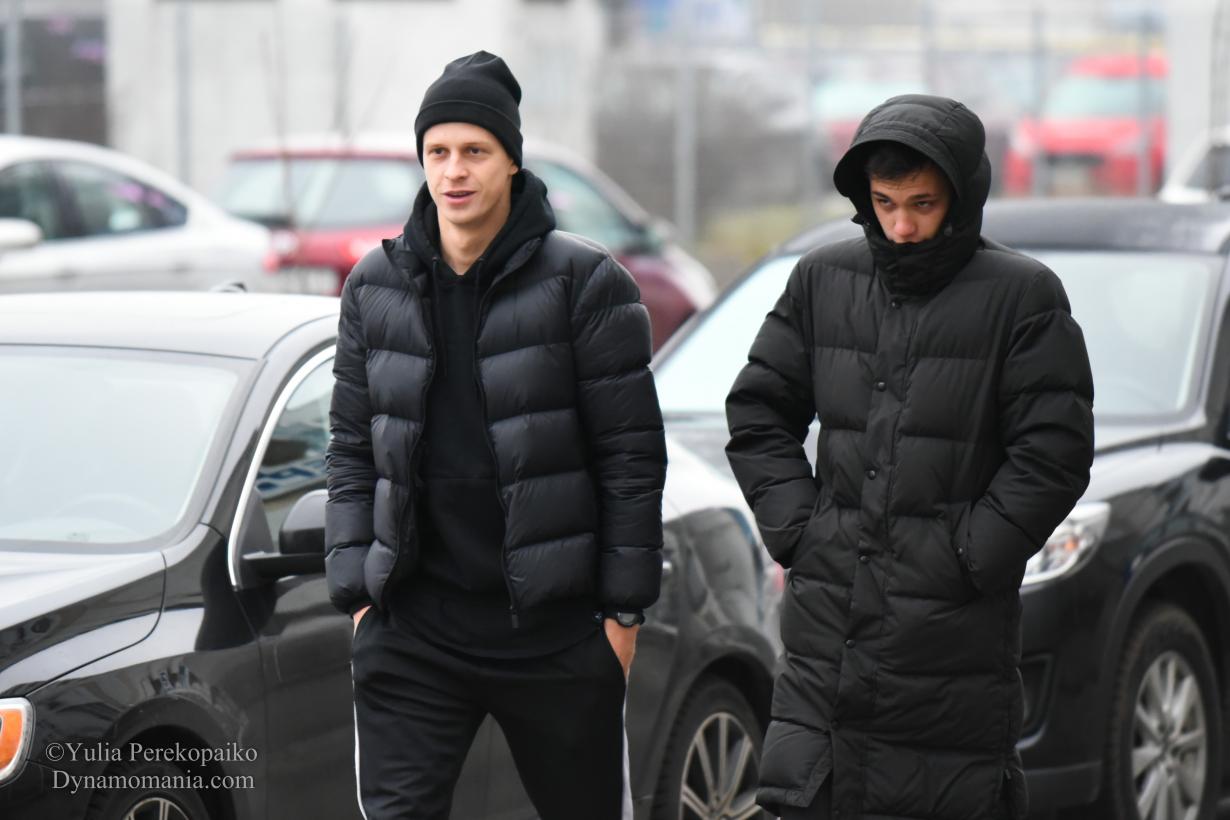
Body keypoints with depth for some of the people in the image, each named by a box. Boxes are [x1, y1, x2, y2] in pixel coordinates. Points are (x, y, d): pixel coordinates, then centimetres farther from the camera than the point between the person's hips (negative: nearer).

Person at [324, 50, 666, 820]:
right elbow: (353, 448, 11)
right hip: (414, 624, 3)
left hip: (554, 622, -2)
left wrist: (624, 606, -6)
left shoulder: (584, 281, -6)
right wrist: (357, 588, 4)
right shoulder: (376, 287, 6)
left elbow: (632, 453, -5)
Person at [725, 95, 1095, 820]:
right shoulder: (824, 280, 9)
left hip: (955, 628, -4)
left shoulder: (1023, 296, -4)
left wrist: (969, 556, -11)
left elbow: (1054, 452, -7)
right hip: (829, 616, 4)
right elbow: (758, 410, 15)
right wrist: (795, 528, 3)